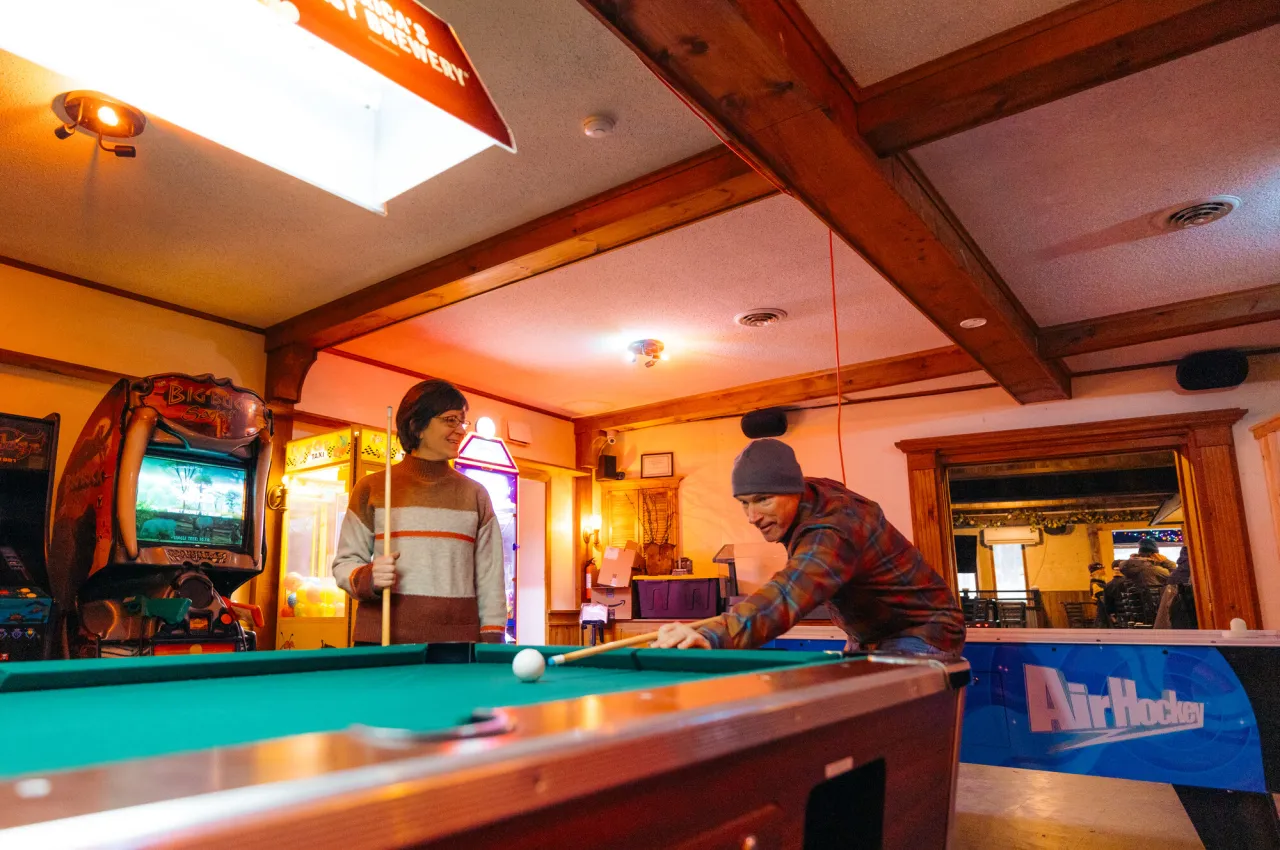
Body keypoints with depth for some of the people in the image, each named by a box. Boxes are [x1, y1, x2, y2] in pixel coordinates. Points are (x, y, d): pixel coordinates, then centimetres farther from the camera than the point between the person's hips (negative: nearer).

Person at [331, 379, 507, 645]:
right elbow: (344, 563, 5)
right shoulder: (371, 488, 3)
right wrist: (369, 578, -16)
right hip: (383, 642, -1)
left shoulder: (476, 496, 7)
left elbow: (489, 576, 5)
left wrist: (492, 645, -1)